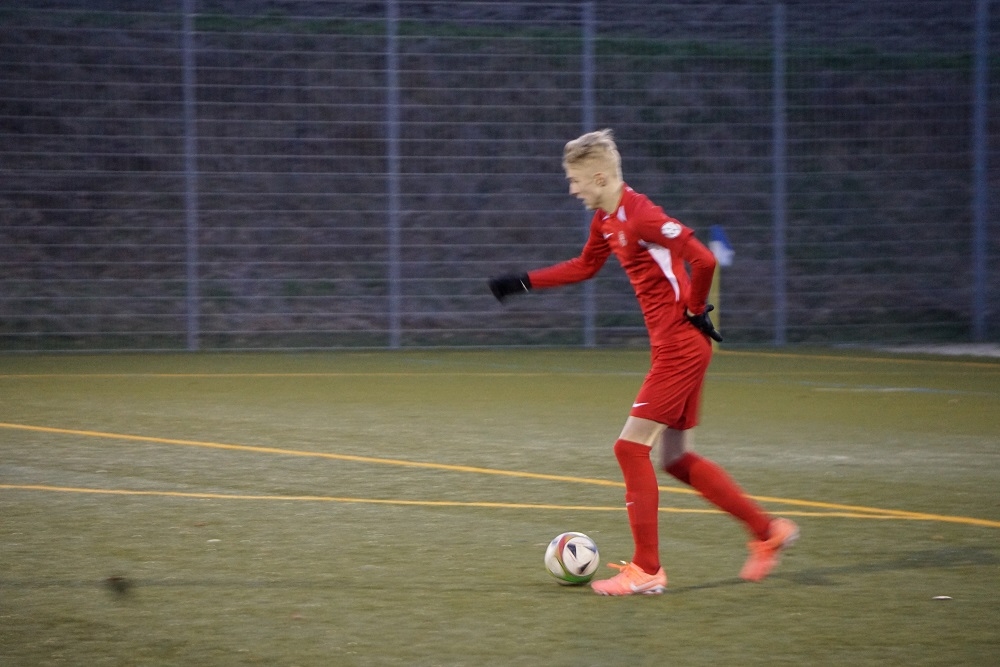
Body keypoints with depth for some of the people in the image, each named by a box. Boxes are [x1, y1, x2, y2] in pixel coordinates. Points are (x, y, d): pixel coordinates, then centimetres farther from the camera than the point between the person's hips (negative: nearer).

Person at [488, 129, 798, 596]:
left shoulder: (640, 216, -20)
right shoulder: (605, 220, 11)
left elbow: (702, 260, -27)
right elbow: (584, 266, 28)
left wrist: (695, 311, -13)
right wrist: (523, 282, 25)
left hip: (680, 345, -10)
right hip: (673, 347, 10)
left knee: (632, 447, -8)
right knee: (675, 458, 12)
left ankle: (646, 570, -3)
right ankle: (767, 531, 20)